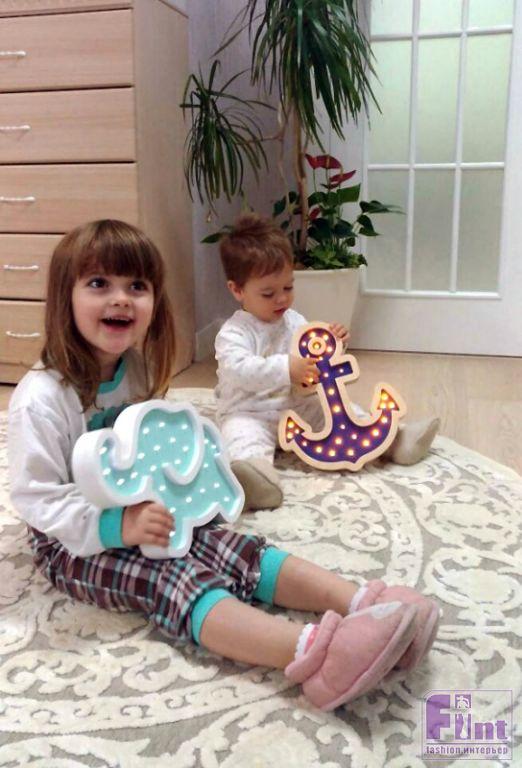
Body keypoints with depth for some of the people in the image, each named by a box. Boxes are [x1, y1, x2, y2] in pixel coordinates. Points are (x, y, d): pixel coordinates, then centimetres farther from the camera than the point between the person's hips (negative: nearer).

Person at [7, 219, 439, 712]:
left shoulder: (137, 369, 3)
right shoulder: (42, 398, -20)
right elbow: (35, 496, -22)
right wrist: (118, 525, -32)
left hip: (141, 516, 7)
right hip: (72, 542, -7)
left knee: (231, 547, -17)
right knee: (172, 579, -30)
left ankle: (359, 602, -31)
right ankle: (309, 653, -52)